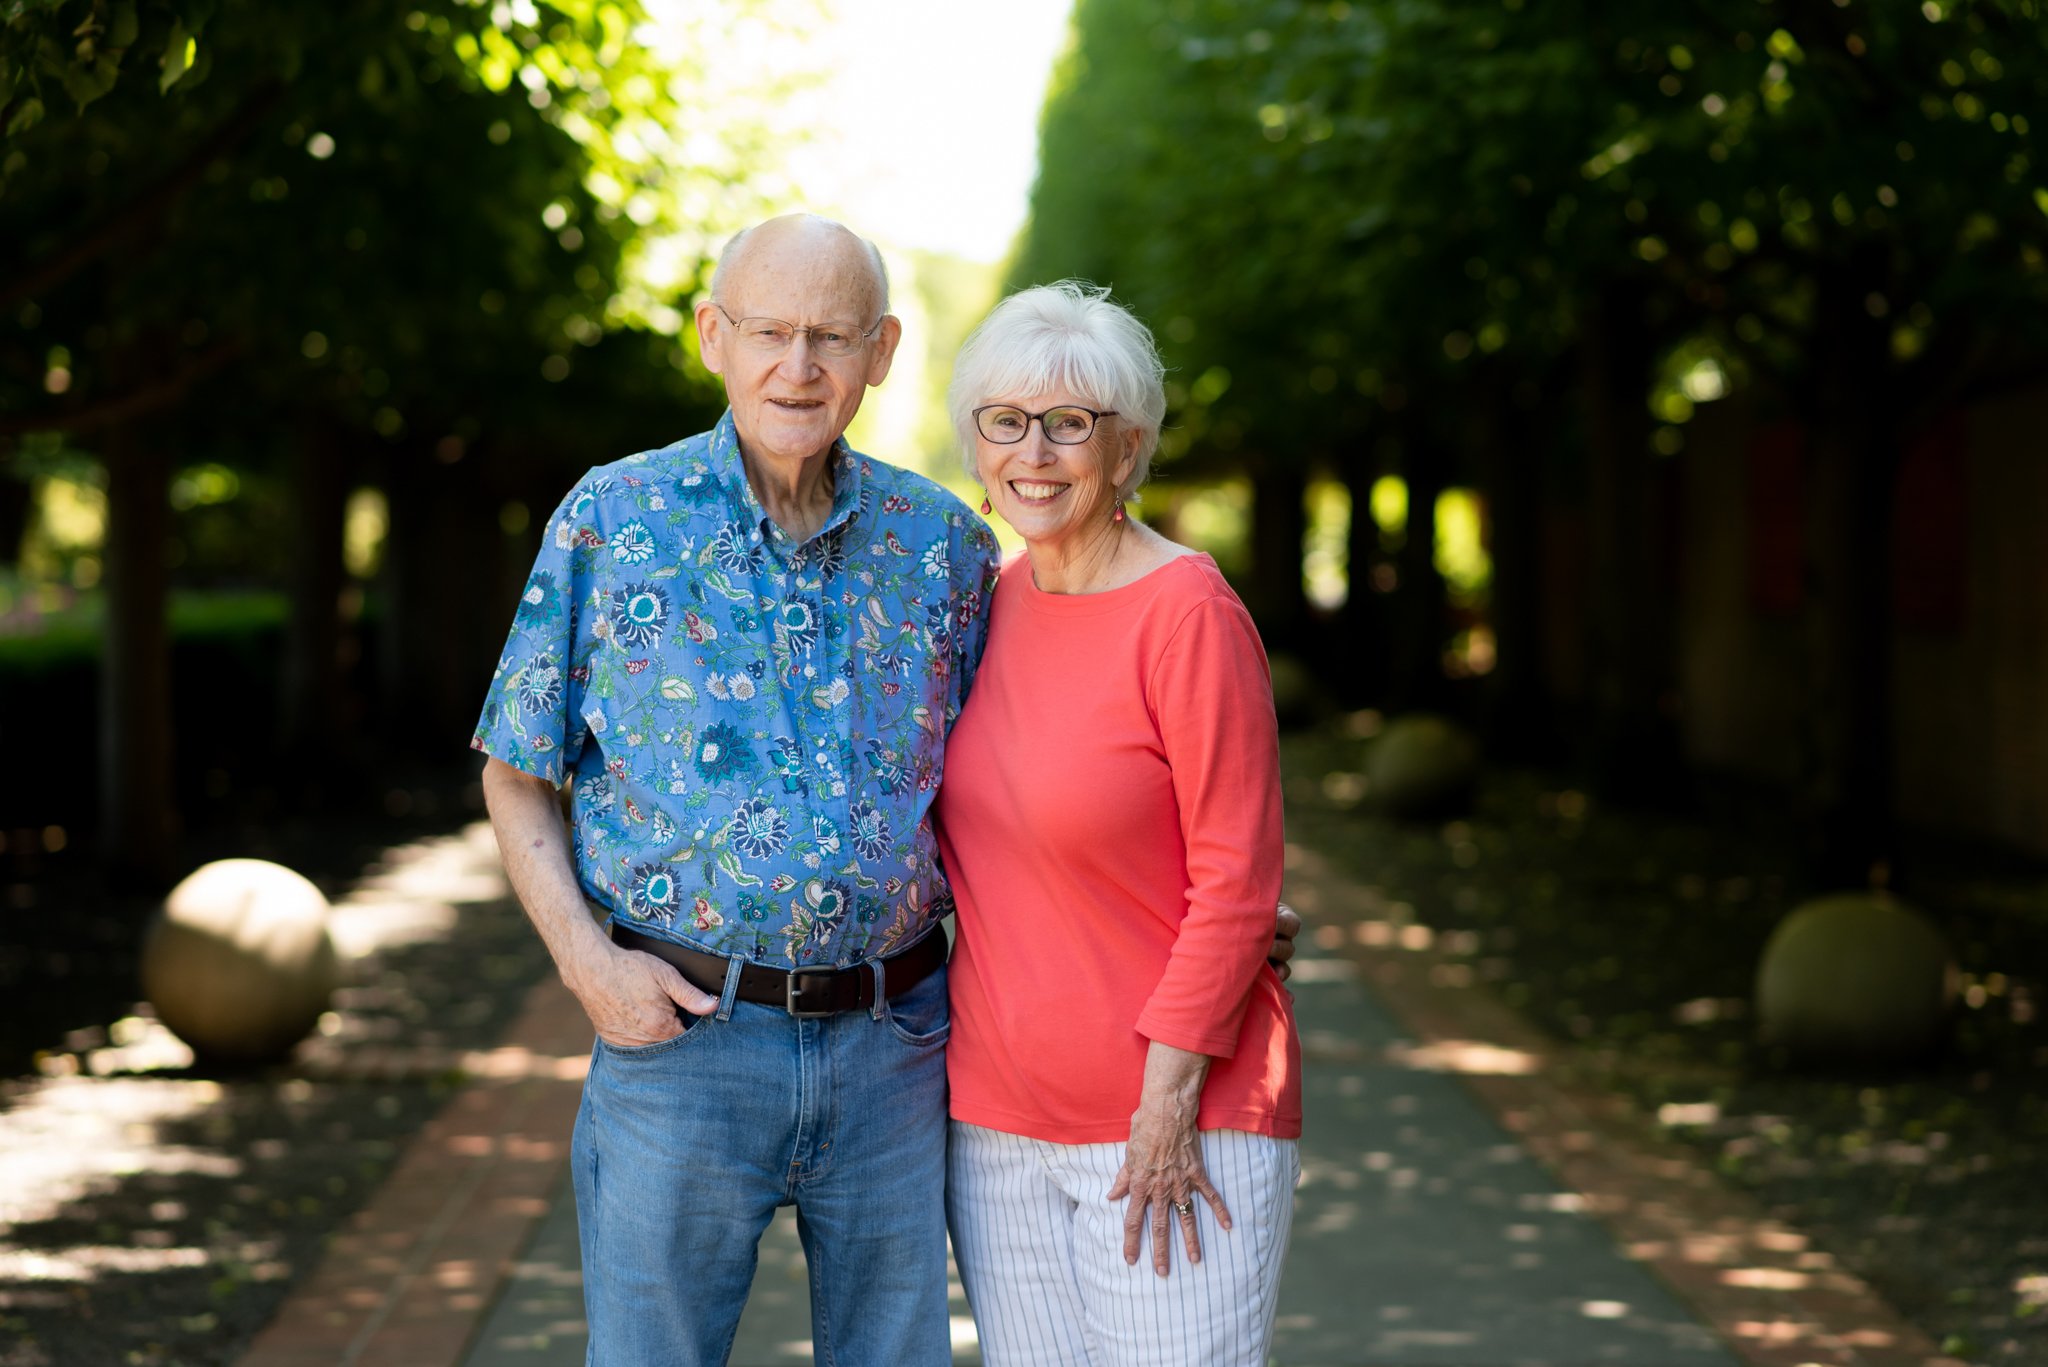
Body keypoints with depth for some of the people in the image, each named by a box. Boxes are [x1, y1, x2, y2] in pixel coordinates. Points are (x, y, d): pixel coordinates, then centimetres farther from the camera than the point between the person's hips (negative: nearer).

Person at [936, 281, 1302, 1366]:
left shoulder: (1188, 615, -13)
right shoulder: (994, 602, 8)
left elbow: (1236, 881, -14)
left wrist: (1166, 1104, -16)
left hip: (1177, 1117, -6)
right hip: (999, 1113, 7)